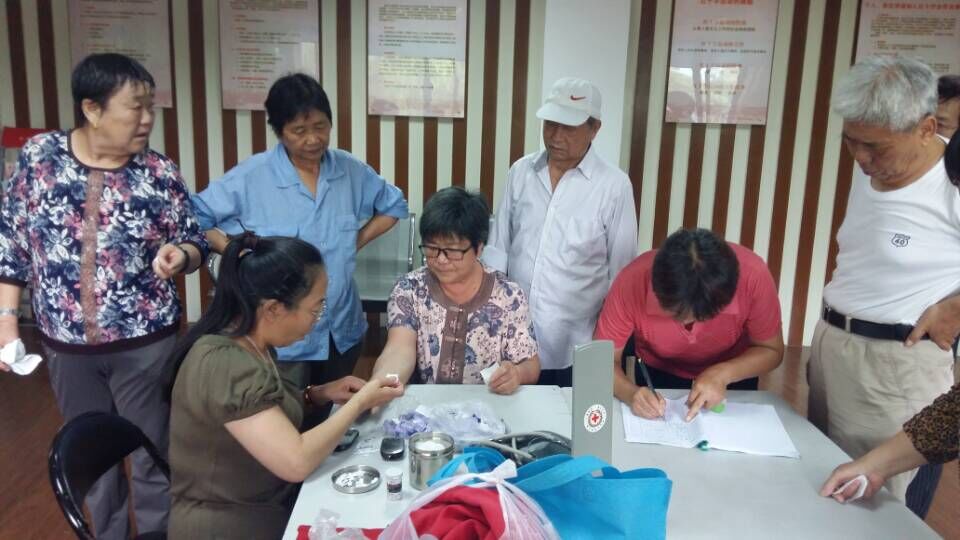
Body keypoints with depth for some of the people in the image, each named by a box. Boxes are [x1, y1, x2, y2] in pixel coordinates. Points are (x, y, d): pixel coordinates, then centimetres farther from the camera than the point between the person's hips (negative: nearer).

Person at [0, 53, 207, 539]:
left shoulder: (159, 174, -8)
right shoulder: (39, 157, -6)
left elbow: (193, 244, 0)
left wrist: (178, 255, -23)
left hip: (145, 341, -2)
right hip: (65, 343, 2)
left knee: (151, 453, 9)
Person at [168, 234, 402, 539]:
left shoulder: (250, 343, 0)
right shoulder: (226, 365, -27)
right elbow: (296, 462, -30)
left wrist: (318, 395, -1)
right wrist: (360, 402, -17)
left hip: (269, 504, 8)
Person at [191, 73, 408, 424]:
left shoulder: (351, 171, 0)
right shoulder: (250, 177, -11)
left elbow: (394, 205, 15)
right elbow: (193, 219, -6)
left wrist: (358, 241, 3)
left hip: (342, 329, 4)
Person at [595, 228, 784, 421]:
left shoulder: (753, 276, -31)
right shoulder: (632, 282, -32)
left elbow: (771, 351, -15)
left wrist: (723, 374, -31)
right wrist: (630, 393, -39)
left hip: (735, 375, 1)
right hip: (660, 377, 0)